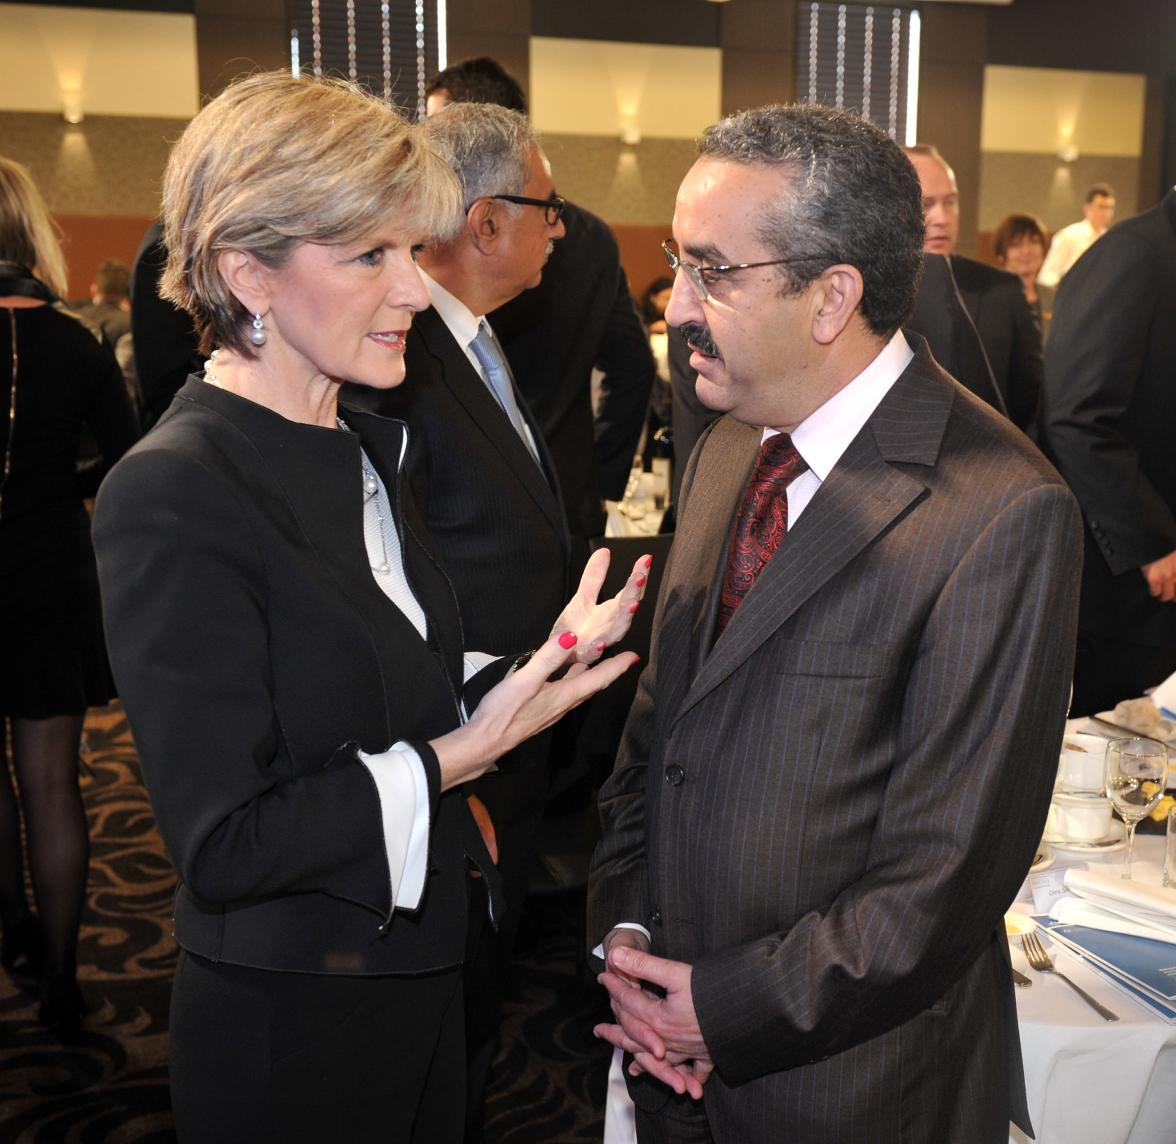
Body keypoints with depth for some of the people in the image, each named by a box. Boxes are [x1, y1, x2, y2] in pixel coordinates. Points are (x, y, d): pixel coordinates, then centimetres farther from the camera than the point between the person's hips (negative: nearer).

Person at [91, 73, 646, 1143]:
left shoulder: (369, 445, 3)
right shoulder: (172, 496, -24)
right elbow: (224, 846, -23)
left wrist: (527, 668, -7)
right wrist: (458, 753, -21)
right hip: (290, 1024, -7)